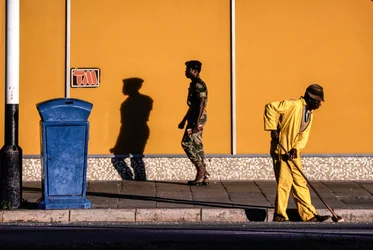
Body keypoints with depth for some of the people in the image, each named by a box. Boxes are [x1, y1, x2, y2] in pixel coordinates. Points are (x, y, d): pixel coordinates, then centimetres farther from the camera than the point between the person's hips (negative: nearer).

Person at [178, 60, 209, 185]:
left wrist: (197, 122, -27)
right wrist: (184, 121, 26)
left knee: (187, 143, -9)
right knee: (197, 145, 8)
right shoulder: (194, 84, 18)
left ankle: (201, 169, -6)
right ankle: (203, 176, 9)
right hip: (194, 117, 10)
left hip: (198, 118, -10)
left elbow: (201, 104, -21)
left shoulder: (199, 84, -14)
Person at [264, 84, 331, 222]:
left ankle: (309, 215, 15)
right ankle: (279, 215, 4)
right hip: (281, 150, -9)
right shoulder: (294, 105, -14)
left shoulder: (310, 114, 13)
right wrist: (273, 129, -21)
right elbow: (270, 107, -20)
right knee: (285, 182, -6)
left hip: (293, 152, 9)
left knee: (300, 183, 10)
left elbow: (303, 137, 8)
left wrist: (296, 149, -10)